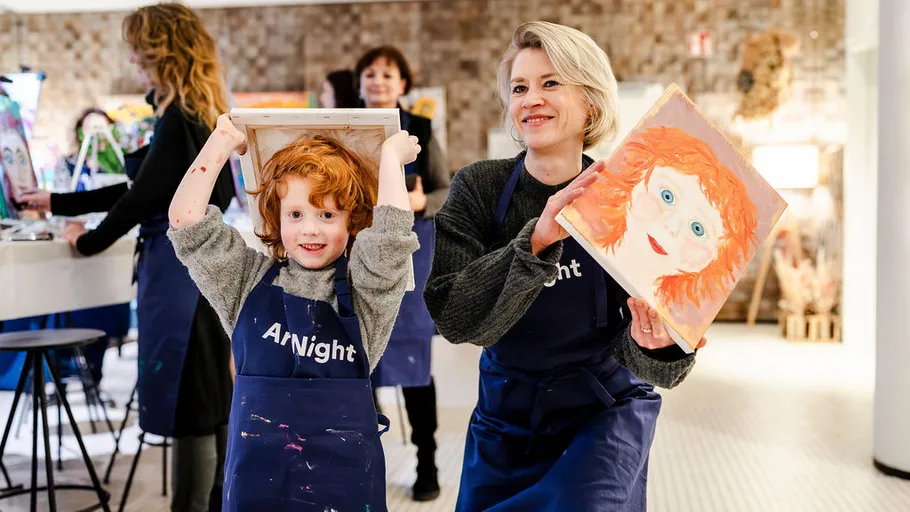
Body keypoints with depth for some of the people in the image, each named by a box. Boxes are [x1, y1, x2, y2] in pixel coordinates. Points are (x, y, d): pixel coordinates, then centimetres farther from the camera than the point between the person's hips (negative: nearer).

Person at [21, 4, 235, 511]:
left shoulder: (180, 116, -14)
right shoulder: (199, 115, 15)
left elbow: (143, 197, -14)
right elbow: (139, 188, 20)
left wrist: (90, 241, 2)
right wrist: (57, 202, 25)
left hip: (180, 264, -10)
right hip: (203, 259, 10)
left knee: (188, 401, -3)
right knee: (212, 398, 14)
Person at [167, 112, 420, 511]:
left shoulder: (364, 289, 0)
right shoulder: (251, 280, 5)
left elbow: (392, 231, -17)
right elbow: (186, 222, 0)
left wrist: (391, 155, -4)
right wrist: (222, 141, 4)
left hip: (343, 471, -1)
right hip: (257, 469, 1)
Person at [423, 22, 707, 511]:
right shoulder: (478, 188, -10)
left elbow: (648, 364, -16)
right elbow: (454, 317, -24)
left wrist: (653, 344, -40)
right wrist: (537, 241, -37)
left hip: (603, 413, -2)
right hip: (504, 415, 2)